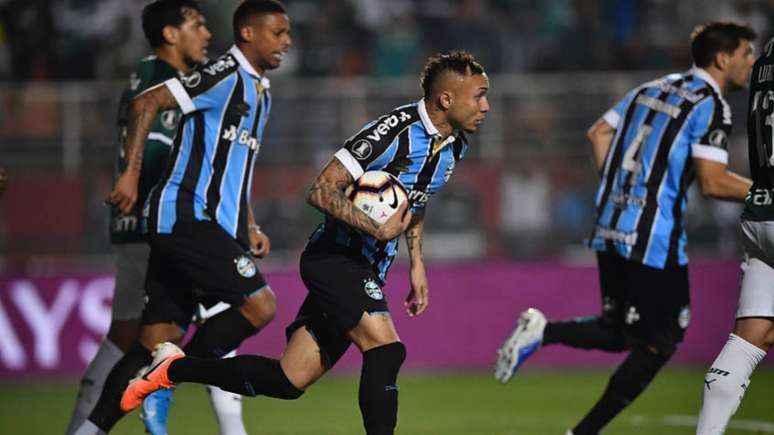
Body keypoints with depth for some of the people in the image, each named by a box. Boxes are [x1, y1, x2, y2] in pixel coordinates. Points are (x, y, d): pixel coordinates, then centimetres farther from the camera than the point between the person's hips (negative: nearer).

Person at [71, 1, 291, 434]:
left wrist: (250, 227, 20)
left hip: (213, 226, 9)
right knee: (260, 305, -16)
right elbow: (147, 103, -16)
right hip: (186, 217, -9)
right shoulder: (225, 75, -9)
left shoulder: (260, 93, 21)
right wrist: (132, 172, -21)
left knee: (159, 341, 4)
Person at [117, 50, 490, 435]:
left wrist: (416, 262, 19)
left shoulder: (454, 146, 6)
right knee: (386, 349, -27)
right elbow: (322, 191, -23)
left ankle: (174, 368, 21)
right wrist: (378, 230, -32)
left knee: (288, 382, 5)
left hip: (366, 273, 8)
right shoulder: (394, 132, -21)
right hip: (334, 257, -8)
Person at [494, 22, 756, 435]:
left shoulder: (652, 89, 16)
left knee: (618, 333, 19)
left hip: (611, 230, 8)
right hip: (654, 240, -8)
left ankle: (542, 331, -6)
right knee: (660, 343, 4)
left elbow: (598, 133, 19)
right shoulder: (710, 106, -9)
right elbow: (714, 183, -16)